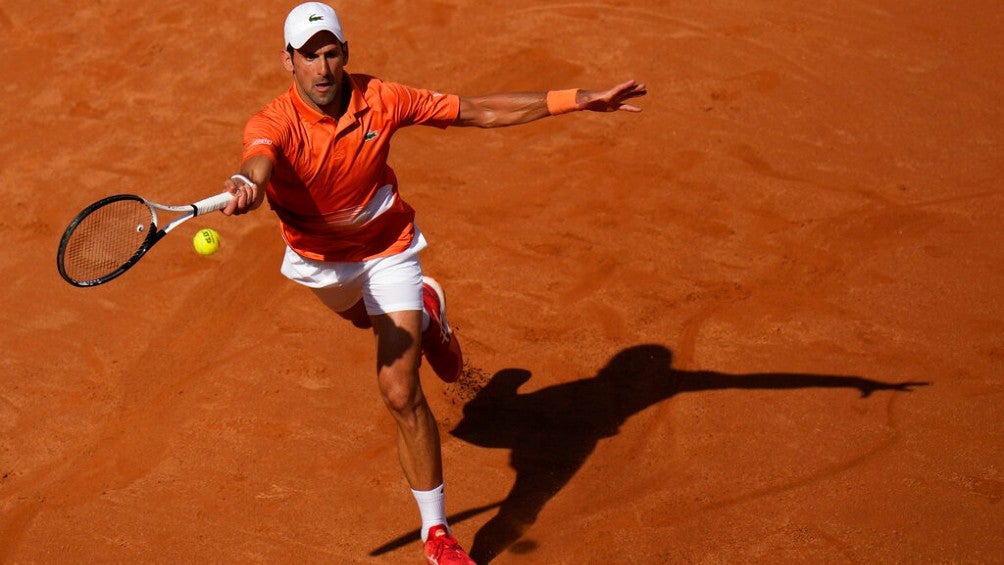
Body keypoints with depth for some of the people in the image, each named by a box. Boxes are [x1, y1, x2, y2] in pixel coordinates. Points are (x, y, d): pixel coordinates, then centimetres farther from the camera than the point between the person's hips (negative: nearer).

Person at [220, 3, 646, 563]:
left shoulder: (380, 99, -24)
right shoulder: (274, 123, -31)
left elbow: (478, 111, -17)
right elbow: (259, 158, -56)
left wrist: (577, 98, -22)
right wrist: (247, 183, -83)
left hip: (387, 249, -2)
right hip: (319, 259, 2)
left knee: (401, 392, -13)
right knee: (369, 318, 36)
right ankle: (425, 309, 73)